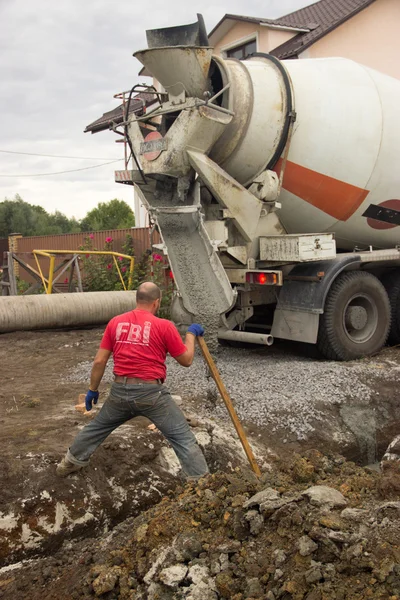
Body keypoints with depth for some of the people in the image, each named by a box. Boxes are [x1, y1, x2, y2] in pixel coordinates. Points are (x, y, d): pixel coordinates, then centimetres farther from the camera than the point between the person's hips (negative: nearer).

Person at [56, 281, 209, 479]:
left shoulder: (115, 322, 5)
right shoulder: (164, 325, -6)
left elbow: (99, 361, 6)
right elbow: (186, 360, 1)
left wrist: (93, 390, 18)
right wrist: (191, 334, 15)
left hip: (120, 391, 4)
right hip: (151, 392, -4)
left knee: (97, 427, 28)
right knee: (182, 437, 4)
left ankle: (70, 462, 44)